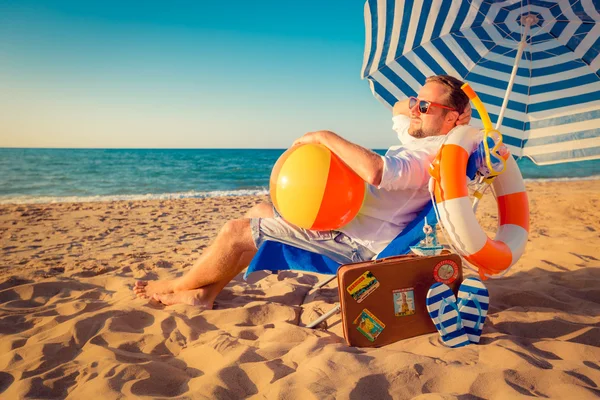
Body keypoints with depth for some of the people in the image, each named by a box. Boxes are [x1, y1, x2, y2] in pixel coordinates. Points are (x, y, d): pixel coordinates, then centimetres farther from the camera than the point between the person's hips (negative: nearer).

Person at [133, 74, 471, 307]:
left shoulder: (435, 151, -19)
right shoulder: (421, 139, 12)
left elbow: (375, 171, -39)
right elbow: (399, 109, 31)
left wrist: (326, 137, -26)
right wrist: (424, 103, 9)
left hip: (357, 242, -11)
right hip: (345, 216, 11)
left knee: (236, 232, -9)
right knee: (261, 212, 16)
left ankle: (177, 287, 17)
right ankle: (206, 292, 17)